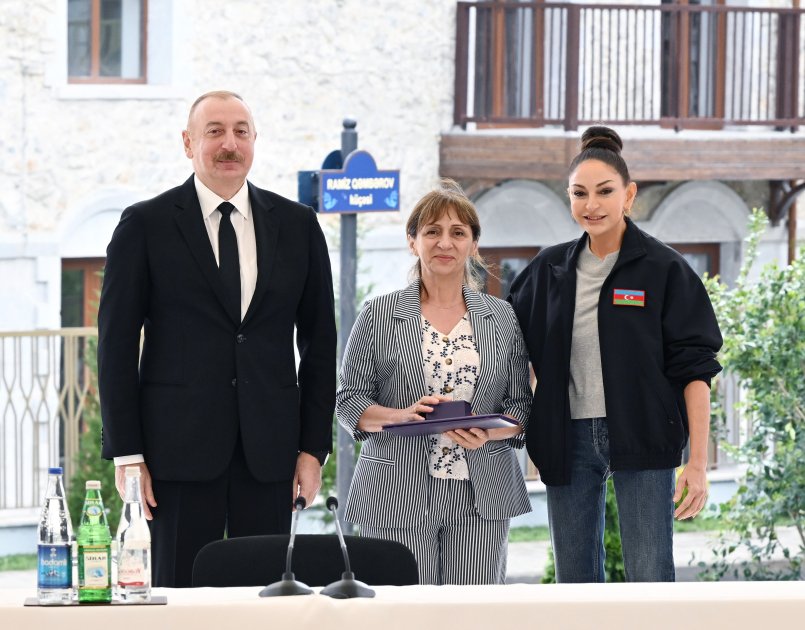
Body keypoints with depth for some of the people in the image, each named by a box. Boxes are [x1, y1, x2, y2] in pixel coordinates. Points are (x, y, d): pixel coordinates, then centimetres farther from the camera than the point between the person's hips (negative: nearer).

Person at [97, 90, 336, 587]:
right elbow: (116, 344, 0)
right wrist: (126, 453, -6)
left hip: (270, 452, 2)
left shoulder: (297, 225, 9)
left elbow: (319, 341, 11)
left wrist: (314, 447, 4)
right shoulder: (145, 225, 1)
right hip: (181, 447, -2)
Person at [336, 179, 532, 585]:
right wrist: (401, 416, -15)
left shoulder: (502, 319, 11)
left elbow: (521, 404, 10)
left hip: (482, 498, 2)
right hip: (398, 500, -2)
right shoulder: (378, 316, 5)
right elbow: (349, 402, 4)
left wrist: (491, 432, -11)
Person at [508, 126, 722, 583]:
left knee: (650, 582, -8)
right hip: (569, 439, 4)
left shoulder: (664, 268, -3)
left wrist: (698, 463, -11)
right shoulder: (549, 270, 9)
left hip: (641, 441, -4)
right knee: (575, 583, 7)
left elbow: (695, 369, -5)